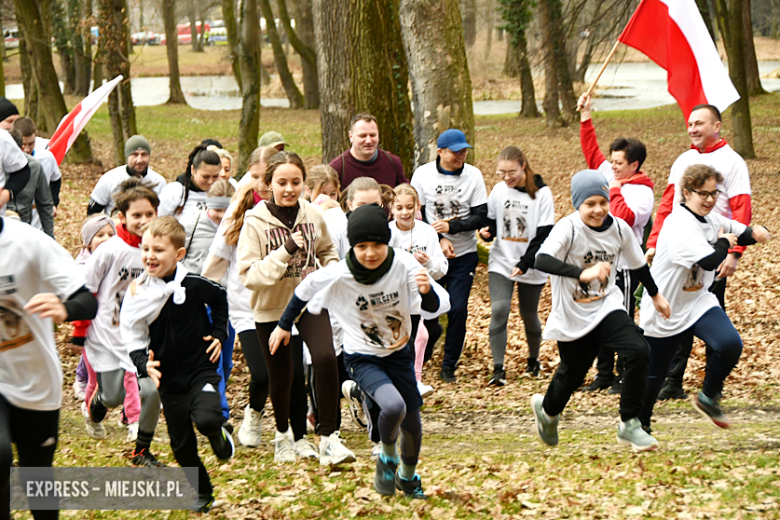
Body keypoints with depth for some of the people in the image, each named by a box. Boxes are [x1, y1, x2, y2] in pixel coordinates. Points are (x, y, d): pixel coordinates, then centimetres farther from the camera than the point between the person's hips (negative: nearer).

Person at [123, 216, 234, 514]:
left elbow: (220, 299, 9)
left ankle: (219, 436, 7)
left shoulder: (194, 284, -13)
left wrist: (218, 334, 2)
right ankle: (203, 493, 32)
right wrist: (145, 365, -22)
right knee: (182, 445, 9)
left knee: (206, 419, -29)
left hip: (201, 369, -3)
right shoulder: (138, 293, -9)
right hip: (168, 379, 3)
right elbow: (133, 338, -5)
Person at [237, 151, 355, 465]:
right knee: (280, 376, 10)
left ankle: (329, 439, -14)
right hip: (271, 309, -1)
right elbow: (248, 275, -21)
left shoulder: (314, 216, -3)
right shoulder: (255, 222, -14)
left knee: (325, 359, -22)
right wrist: (285, 251, -28)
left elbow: (326, 251, 19)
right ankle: (283, 434, 40)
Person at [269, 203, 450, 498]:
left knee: (412, 421, 13)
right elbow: (305, 291, -4)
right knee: (393, 407, -29)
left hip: (399, 353, 3)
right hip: (363, 359, -3)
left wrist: (427, 291, -46)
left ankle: (408, 478, 44)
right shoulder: (338, 275, -24)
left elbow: (438, 306, -23)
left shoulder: (404, 264, -22)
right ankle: (387, 456, 3)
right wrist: (284, 325, 9)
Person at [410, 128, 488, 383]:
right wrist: (439, 239, -13)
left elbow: (481, 217, -4)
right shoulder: (423, 174, -3)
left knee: (458, 309, -5)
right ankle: (432, 333, 36)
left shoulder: (473, 175, -3)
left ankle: (449, 365, 9)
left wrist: (451, 226, -17)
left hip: (464, 255, 0)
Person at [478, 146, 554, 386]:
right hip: (501, 264, 2)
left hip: (531, 267, -2)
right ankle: (498, 369, -13)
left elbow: (544, 235, -12)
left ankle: (533, 360, 35)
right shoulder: (498, 190, 1)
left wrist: (524, 264, -21)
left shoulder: (541, 193, -10)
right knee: (499, 310, -15)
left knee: (529, 315, 10)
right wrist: (487, 231, -10)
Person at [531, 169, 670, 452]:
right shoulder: (568, 228, -20)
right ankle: (547, 410, 47)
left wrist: (655, 294, 27)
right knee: (571, 375, 10)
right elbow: (541, 260, -38)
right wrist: (583, 273, -51)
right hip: (572, 317, -3)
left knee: (638, 352, -20)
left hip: (607, 307, 3)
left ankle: (629, 425, -7)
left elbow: (638, 264, 14)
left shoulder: (619, 228, -5)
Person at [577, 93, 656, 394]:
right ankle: (604, 374, 20)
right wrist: (585, 118, 16)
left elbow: (624, 219, -26)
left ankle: (626, 377, 7)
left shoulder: (642, 192, -12)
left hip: (624, 264, -8)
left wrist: (615, 191, -15)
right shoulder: (609, 175, 9)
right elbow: (591, 151, 20)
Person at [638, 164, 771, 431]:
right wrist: (724, 243, -15)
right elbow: (709, 261, -35)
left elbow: (739, 232, 15)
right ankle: (639, 424, 31)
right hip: (665, 311, -6)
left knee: (730, 344, -19)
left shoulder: (711, 218, 2)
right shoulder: (679, 226, -25)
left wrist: (755, 232, -10)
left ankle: (708, 398, 4)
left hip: (698, 303, 6)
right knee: (654, 374, 7)